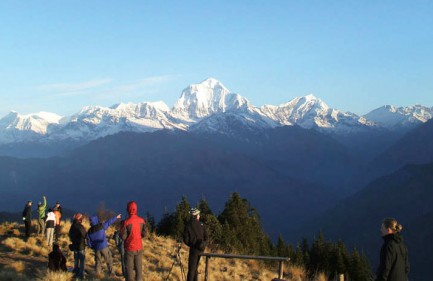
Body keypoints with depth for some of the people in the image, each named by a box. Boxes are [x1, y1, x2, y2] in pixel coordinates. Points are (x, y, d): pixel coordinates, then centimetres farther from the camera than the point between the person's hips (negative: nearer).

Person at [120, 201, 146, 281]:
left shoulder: (126, 222, -19)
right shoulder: (142, 220, -6)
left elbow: (123, 236, -15)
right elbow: (144, 234, -1)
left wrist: (122, 230, 3)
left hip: (129, 248, -4)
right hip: (139, 247, 4)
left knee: (129, 268, 7)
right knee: (138, 266, 14)